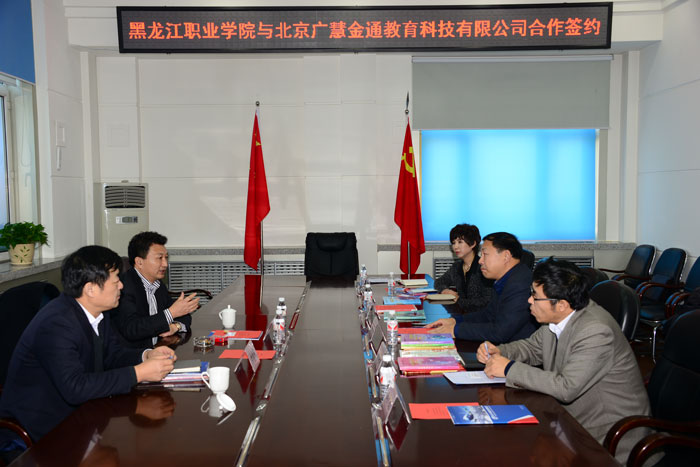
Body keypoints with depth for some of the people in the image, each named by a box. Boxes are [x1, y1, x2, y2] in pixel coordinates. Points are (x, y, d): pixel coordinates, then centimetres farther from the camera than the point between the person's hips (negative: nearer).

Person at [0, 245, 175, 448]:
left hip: (76, 407, 8)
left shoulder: (96, 311, -1)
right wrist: (138, 373, -32)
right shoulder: (56, 323, -27)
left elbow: (112, 353, 9)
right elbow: (75, 387, -34)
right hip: (44, 422, -8)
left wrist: (146, 355, -11)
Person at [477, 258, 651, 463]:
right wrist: (499, 352, -5)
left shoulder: (596, 332, -28)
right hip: (574, 420, 8)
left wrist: (510, 369, -24)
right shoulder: (556, 318, -3)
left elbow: (566, 389, -32)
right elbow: (533, 347, 15)